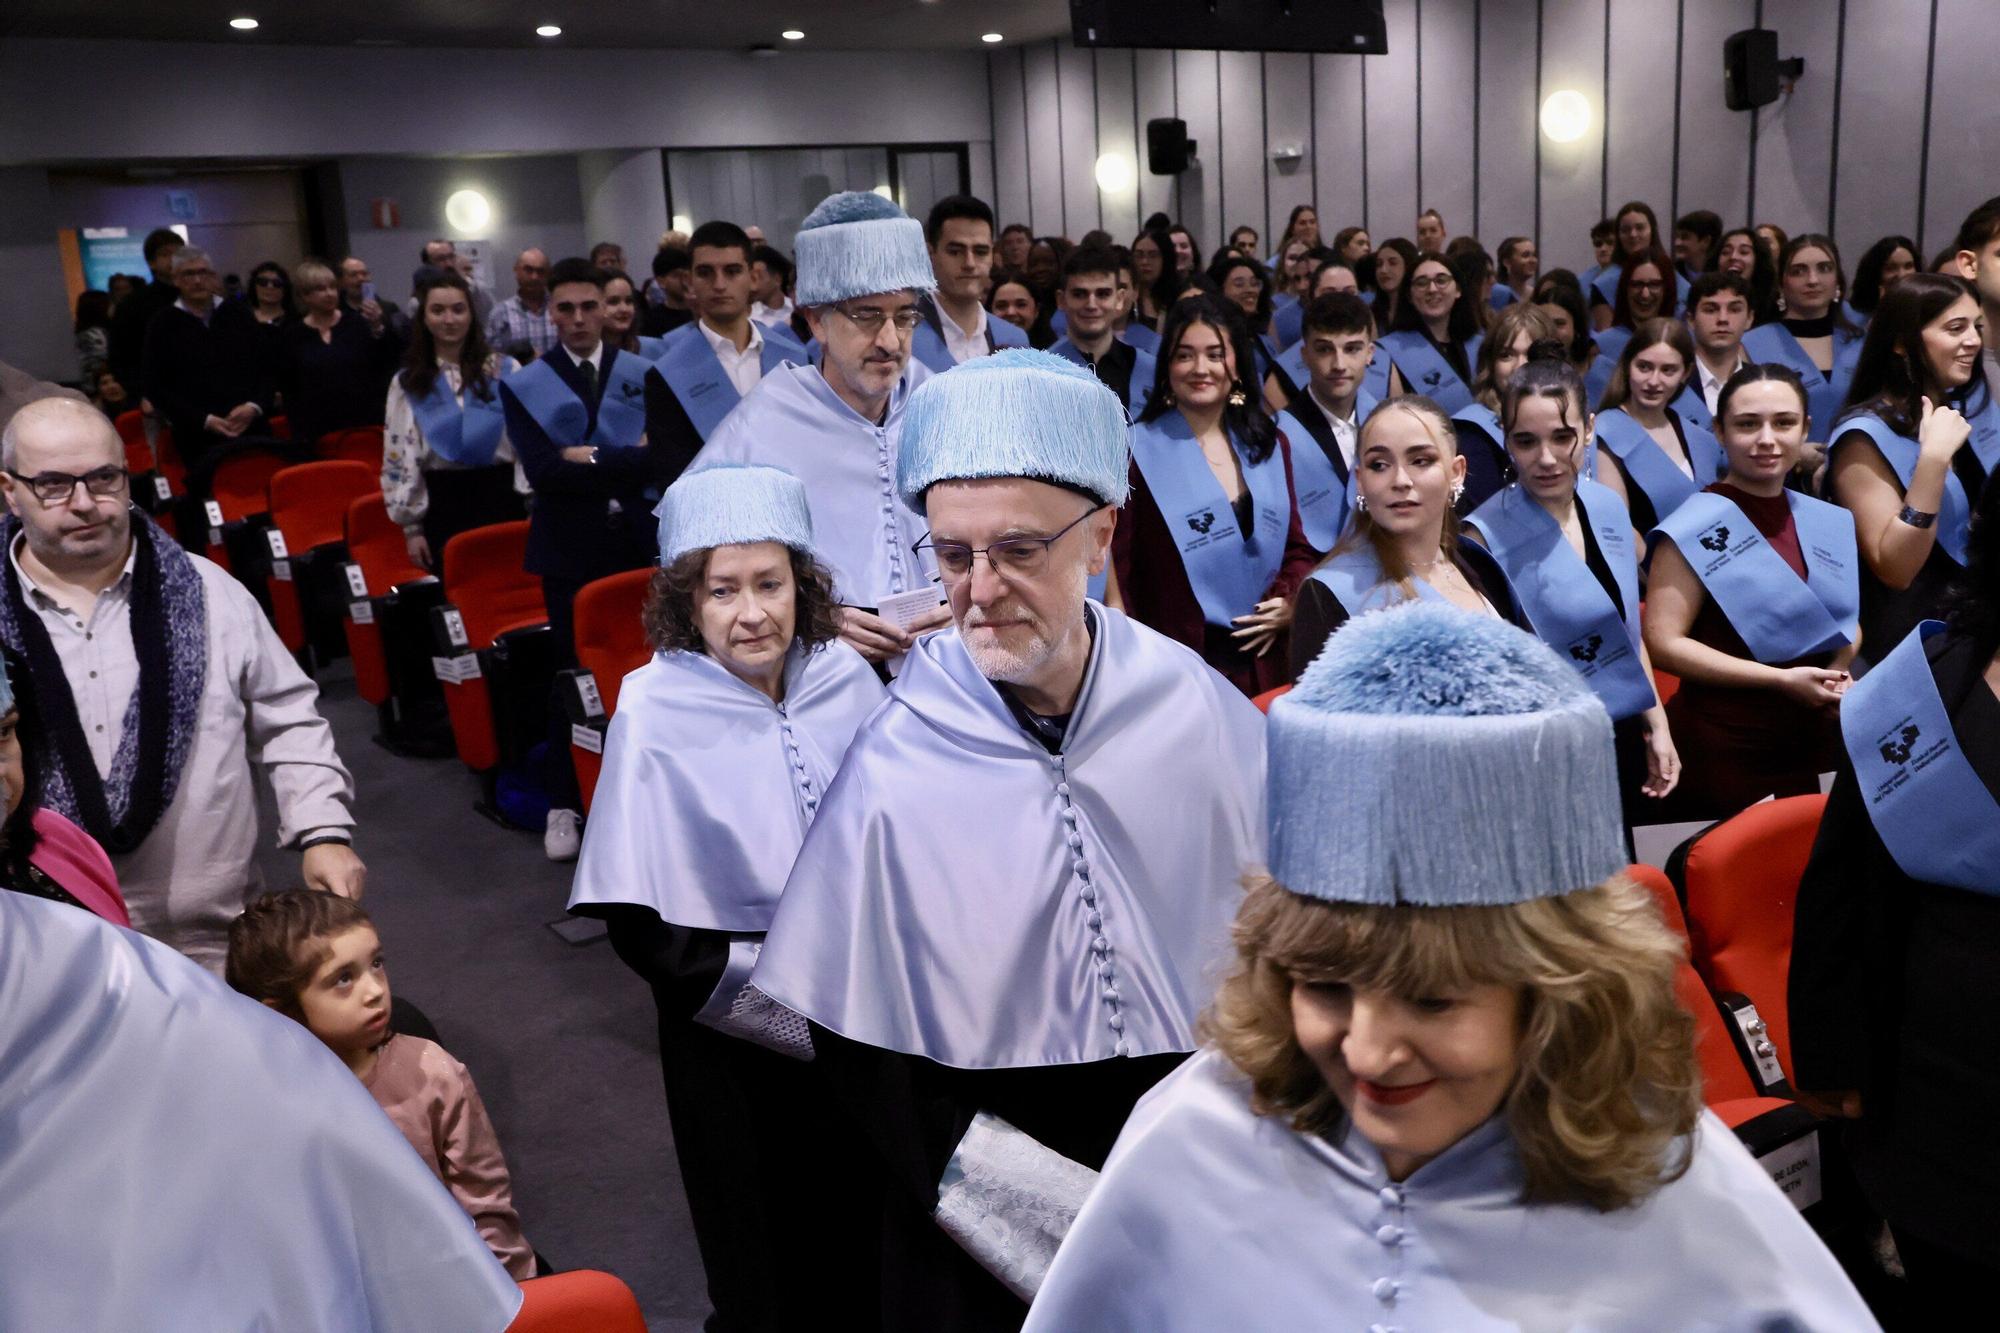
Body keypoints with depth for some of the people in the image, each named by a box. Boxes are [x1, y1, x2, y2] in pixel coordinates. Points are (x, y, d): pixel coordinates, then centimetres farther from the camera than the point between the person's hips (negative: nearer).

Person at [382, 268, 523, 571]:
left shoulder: (506, 370, 3)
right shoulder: (407, 384, 5)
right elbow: (400, 457, 6)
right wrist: (411, 527, 2)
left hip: (500, 497, -1)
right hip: (443, 505, 1)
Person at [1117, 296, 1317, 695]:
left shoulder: (1271, 447, 11)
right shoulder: (1137, 450, -6)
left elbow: (1297, 547, 15)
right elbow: (1115, 571, -8)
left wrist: (1290, 600, -5)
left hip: (1262, 666, 5)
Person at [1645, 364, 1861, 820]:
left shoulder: (1829, 522, 8)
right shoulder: (1695, 528, -12)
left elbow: (1847, 621, 18)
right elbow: (1663, 642, -18)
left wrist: (1838, 671, -4)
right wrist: (1780, 679, -19)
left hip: (1819, 740, 6)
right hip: (1726, 748, -6)